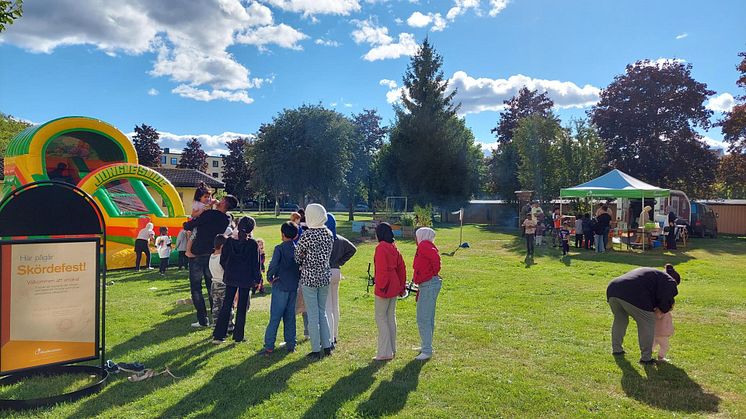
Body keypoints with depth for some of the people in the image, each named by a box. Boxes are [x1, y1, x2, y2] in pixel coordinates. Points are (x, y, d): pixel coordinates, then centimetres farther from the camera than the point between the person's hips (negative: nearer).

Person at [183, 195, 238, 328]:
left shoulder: (209, 214, -17)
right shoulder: (227, 220, 2)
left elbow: (189, 226, -11)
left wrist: (187, 224, 11)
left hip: (197, 254, -5)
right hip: (212, 255, 5)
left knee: (196, 287, 3)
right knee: (211, 287, 16)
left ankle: (203, 320, 2)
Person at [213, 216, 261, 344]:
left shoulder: (229, 241, -3)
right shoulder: (253, 244, -11)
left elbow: (223, 260, 3)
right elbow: (255, 263, -7)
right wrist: (257, 278, 3)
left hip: (230, 277, 3)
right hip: (246, 279, -2)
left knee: (226, 306, 11)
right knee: (242, 307, 8)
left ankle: (218, 335, 10)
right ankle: (238, 336, 13)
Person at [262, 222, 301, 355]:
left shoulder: (279, 248, -12)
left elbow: (273, 266, -18)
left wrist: (270, 278, -2)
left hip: (280, 287, -5)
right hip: (294, 287, 5)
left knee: (275, 317, -1)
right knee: (290, 316, 13)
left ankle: (269, 346, 2)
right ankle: (290, 344, 17)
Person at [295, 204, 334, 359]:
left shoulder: (307, 235, -15)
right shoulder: (329, 234, 2)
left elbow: (298, 257, -5)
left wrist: (302, 264, 14)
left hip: (309, 278, -6)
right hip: (325, 276, 6)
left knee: (313, 314, 3)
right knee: (322, 312, 18)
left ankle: (316, 350, 10)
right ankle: (327, 346, 23)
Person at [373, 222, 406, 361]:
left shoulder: (381, 247, -14)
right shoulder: (394, 248, 10)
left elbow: (381, 269, -21)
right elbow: (401, 268, 13)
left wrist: (381, 286, -16)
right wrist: (402, 286, 18)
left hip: (384, 289, -8)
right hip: (395, 287, 8)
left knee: (381, 318, -1)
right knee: (391, 317, 16)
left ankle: (385, 352, 0)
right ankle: (392, 349, 24)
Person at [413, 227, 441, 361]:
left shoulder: (424, 245, -12)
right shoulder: (426, 247, 15)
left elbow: (435, 257, -29)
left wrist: (434, 273, -13)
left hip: (429, 285, -10)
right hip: (427, 285, 10)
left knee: (423, 319, -6)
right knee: (428, 318, 18)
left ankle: (427, 351, -2)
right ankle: (426, 346, 29)